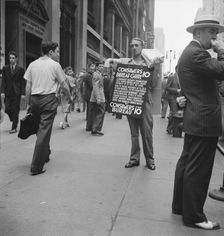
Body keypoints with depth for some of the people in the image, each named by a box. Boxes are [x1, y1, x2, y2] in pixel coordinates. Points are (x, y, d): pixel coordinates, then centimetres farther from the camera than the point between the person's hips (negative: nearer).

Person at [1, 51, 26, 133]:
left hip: (16, 92, -2)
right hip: (7, 92, 3)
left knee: (15, 110, -1)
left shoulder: (20, 69, 1)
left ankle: (14, 128, 8)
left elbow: (23, 82, -1)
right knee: (7, 109, -3)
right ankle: (14, 120, 27)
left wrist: (23, 93, -7)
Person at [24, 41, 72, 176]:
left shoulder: (32, 64, 10)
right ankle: (36, 167, -1)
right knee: (44, 131, -3)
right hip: (48, 99, -5)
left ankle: (45, 155, 35)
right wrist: (70, 97, 21)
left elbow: (28, 87, 8)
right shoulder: (55, 65, -1)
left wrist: (29, 103, 14)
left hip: (34, 99, 5)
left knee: (41, 129, 20)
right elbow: (64, 85, 5)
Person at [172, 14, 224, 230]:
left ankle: (180, 205, 29)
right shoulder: (196, 53, -15)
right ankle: (194, 216, 10)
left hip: (195, 119, 11)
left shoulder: (190, 52, 18)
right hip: (205, 120, -11)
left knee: (187, 163, 16)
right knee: (198, 169, -2)